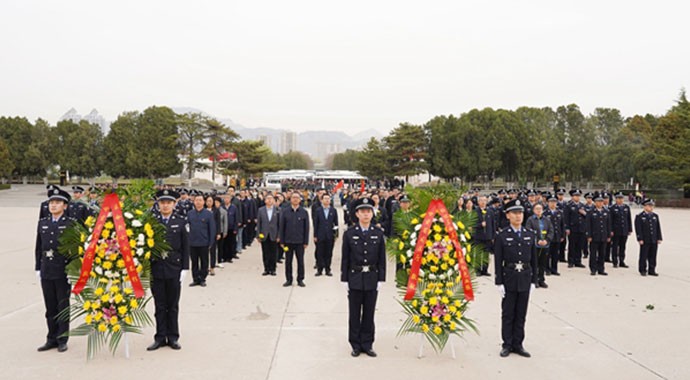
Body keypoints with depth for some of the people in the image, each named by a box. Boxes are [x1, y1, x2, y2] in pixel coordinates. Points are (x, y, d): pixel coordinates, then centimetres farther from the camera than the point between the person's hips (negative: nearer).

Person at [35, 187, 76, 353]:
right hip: (46, 272, 4)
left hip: (63, 271, -4)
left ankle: (62, 340, 15)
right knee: (50, 307, 11)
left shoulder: (71, 223, -4)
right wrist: (38, 268, 8)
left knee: (63, 306, 5)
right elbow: (39, 247, 13)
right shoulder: (42, 223, 10)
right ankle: (52, 339, 22)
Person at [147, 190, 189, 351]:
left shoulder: (181, 222, 3)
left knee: (173, 305, 8)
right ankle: (160, 337, 16)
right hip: (156, 269, 1)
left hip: (174, 268, 0)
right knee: (160, 306, 7)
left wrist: (185, 268, -3)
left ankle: (173, 337, 17)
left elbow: (185, 247, 3)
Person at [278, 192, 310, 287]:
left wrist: (306, 242, -3)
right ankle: (288, 279, 18)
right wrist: (281, 241, -1)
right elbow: (281, 227, 4)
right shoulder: (285, 212, 2)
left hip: (300, 242, -1)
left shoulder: (304, 212, 0)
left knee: (300, 261, 6)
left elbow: (306, 228, 1)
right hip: (288, 241, 1)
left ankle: (300, 279, 17)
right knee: (288, 261, 8)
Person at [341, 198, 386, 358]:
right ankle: (356, 345, 20)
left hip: (372, 279, 1)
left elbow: (382, 259, 3)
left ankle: (367, 344, 21)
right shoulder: (349, 234, -2)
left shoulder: (378, 234, 1)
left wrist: (381, 279, -2)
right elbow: (345, 258, -1)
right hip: (355, 278, -1)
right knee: (354, 314, 8)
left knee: (369, 313, 9)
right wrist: (345, 279, -4)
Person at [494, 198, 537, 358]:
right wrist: (499, 282, -10)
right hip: (509, 279, -3)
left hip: (525, 280, 3)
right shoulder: (502, 236, -4)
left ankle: (518, 344, 21)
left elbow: (534, 260, 8)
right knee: (508, 314, 6)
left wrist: (533, 280, 4)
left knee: (521, 314, 10)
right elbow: (498, 261, -6)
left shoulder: (530, 235, 5)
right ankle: (507, 344, 17)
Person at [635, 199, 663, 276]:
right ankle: (643, 270, 12)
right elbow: (638, 229, -8)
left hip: (654, 240, 4)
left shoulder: (655, 216, 10)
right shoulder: (639, 216, -5)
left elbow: (658, 228, 11)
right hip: (645, 240, -4)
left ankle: (652, 270, 17)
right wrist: (640, 239, -13)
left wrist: (659, 238, 5)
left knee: (653, 256, 8)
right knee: (643, 256, 2)